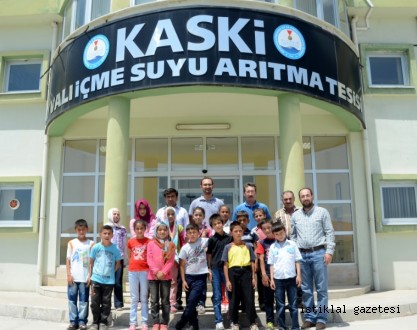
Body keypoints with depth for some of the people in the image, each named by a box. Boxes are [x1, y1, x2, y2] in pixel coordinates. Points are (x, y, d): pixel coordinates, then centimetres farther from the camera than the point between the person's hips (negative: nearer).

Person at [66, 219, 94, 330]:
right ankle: (73, 321, 14)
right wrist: (69, 275, -3)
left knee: (84, 300, 3)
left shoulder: (91, 244, 3)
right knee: (72, 299, 5)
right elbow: (68, 260, 5)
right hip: (73, 277, 1)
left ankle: (82, 321, 10)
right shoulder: (71, 243, 6)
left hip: (85, 278, -1)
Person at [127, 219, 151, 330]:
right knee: (134, 298, 9)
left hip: (145, 271, -1)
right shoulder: (130, 242, 2)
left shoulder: (149, 241, -4)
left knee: (144, 298, 7)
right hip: (133, 271, 2)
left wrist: (147, 264, -10)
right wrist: (134, 263, 3)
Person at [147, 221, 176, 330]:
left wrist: (163, 272, -14)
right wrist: (156, 272, -14)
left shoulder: (171, 245, 4)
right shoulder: (151, 243, 4)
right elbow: (149, 259, -3)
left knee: (165, 300, 4)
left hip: (166, 276, 0)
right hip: (153, 276, 0)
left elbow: (171, 261, -2)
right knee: (154, 300, 3)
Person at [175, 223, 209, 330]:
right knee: (190, 303, 9)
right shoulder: (185, 248, -3)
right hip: (189, 277, 3)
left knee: (192, 301, -11)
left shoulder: (204, 241, -6)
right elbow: (182, 266, 2)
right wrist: (183, 280, -3)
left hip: (200, 276, -2)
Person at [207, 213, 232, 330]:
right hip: (215, 269, -1)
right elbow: (209, 255, 5)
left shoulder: (229, 238, 1)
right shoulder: (212, 239, 0)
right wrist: (209, 269, -1)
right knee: (217, 297, 3)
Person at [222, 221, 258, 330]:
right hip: (233, 272, 0)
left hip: (246, 271, 0)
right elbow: (226, 265, 4)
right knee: (234, 299, 7)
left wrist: (254, 277, 3)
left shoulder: (248, 246, 8)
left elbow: (252, 262, 10)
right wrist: (227, 280, -1)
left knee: (249, 298, 0)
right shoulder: (228, 247, 5)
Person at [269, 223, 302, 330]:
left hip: (291, 277, -1)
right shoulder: (272, 247, 3)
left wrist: (298, 275, -2)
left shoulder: (292, 244, 1)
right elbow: (271, 264, 5)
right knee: (280, 305, 8)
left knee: (293, 304, 5)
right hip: (278, 279, 1)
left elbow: (297, 261, 4)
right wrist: (272, 279, 1)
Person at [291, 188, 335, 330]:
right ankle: (309, 317, 17)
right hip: (302, 255, 3)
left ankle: (321, 318, 10)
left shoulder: (322, 212, 3)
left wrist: (329, 251, -10)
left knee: (321, 288, 2)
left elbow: (330, 233, -2)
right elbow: (292, 236, 13)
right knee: (306, 289, 8)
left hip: (318, 253, -3)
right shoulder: (295, 215, 11)